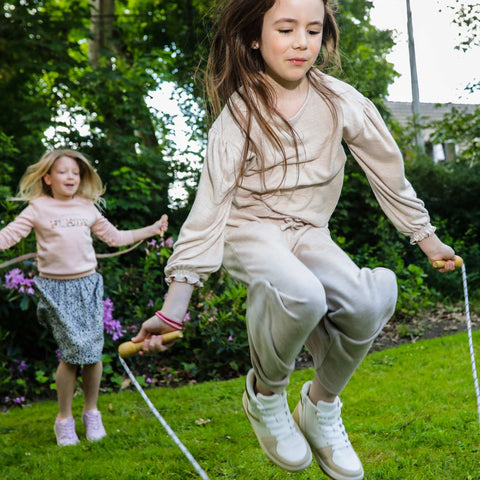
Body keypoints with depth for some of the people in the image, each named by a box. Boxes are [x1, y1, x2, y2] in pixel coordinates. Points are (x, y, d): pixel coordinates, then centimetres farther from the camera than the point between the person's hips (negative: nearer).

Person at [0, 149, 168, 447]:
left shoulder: (88, 208, 13)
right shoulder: (38, 209, 2)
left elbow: (114, 237, 23)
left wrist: (151, 230, 25)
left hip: (87, 285, 3)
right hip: (56, 288, -3)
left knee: (93, 351, -1)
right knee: (74, 351, -10)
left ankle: (91, 411, 20)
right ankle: (64, 418, 9)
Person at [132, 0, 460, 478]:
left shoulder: (339, 100, -8)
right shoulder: (236, 118, -15)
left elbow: (388, 171, 4)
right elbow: (209, 208, -18)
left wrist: (427, 238, 12)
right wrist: (173, 308, -22)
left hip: (308, 232, 4)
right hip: (250, 229, -3)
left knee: (367, 303, -27)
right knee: (302, 296, -37)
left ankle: (320, 405, 3)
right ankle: (264, 394, -5)